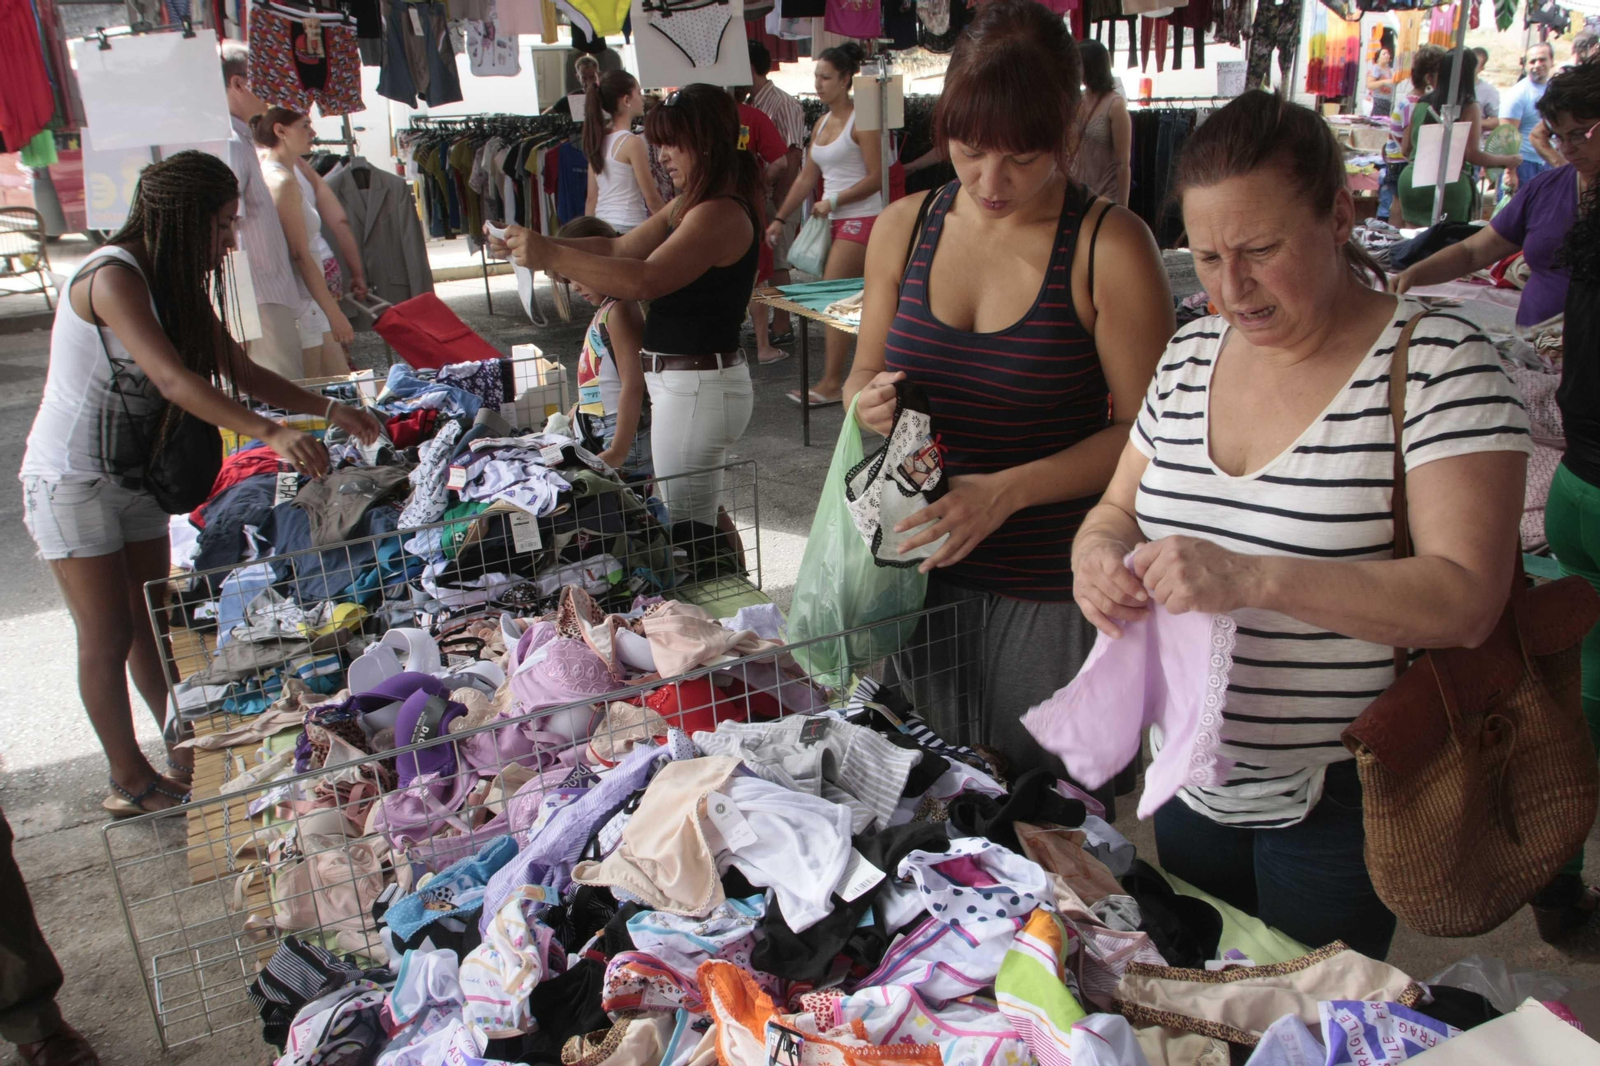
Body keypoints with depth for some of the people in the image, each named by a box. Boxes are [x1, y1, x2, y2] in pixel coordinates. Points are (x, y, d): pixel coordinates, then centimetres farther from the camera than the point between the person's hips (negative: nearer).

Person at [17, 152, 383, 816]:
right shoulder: (113, 276, -23)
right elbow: (173, 380, -35)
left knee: (152, 624, 13)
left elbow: (241, 372, 9)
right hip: (70, 481, -8)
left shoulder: (177, 285, 4)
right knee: (107, 637, 1)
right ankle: (130, 780, 15)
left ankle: (186, 756, 24)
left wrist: (330, 411, 0)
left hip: (133, 478, 8)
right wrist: (271, 434, -44)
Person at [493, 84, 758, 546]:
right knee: (706, 519, 21)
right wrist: (538, 244, 3)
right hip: (683, 381, 11)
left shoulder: (721, 214, -20)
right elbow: (619, 248, 16)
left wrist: (551, 255, -29)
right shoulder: (690, 206, 14)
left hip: (697, 387, -11)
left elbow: (645, 279, -30)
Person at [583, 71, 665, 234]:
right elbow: (652, 199, -8)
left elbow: (592, 198, 13)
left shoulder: (598, 140, 10)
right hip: (627, 228, -8)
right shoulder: (632, 143, -11)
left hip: (601, 227, 8)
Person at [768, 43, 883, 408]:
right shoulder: (822, 122, 16)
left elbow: (875, 178, -13)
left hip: (861, 217, -8)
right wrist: (779, 218, 16)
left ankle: (831, 383, -9)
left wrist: (832, 202, -15)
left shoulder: (860, 120, -8)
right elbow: (806, 178, 19)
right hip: (836, 220, 8)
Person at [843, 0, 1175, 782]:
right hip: (922, 567, 4)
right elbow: (864, 374, 13)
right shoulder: (903, 228, 3)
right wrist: (868, 403, -11)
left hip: (1050, 591, -4)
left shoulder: (1109, 246, -11)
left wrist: (1007, 491, -21)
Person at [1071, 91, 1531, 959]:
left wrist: (1252, 576, -35)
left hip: (1337, 799, -5)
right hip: (1191, 780, 6)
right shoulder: (1191, 356, 2)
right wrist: (1101, 554, -14)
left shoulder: (1437, 363, -15)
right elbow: (1118, 508, 10)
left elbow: (1466, 600, -23)